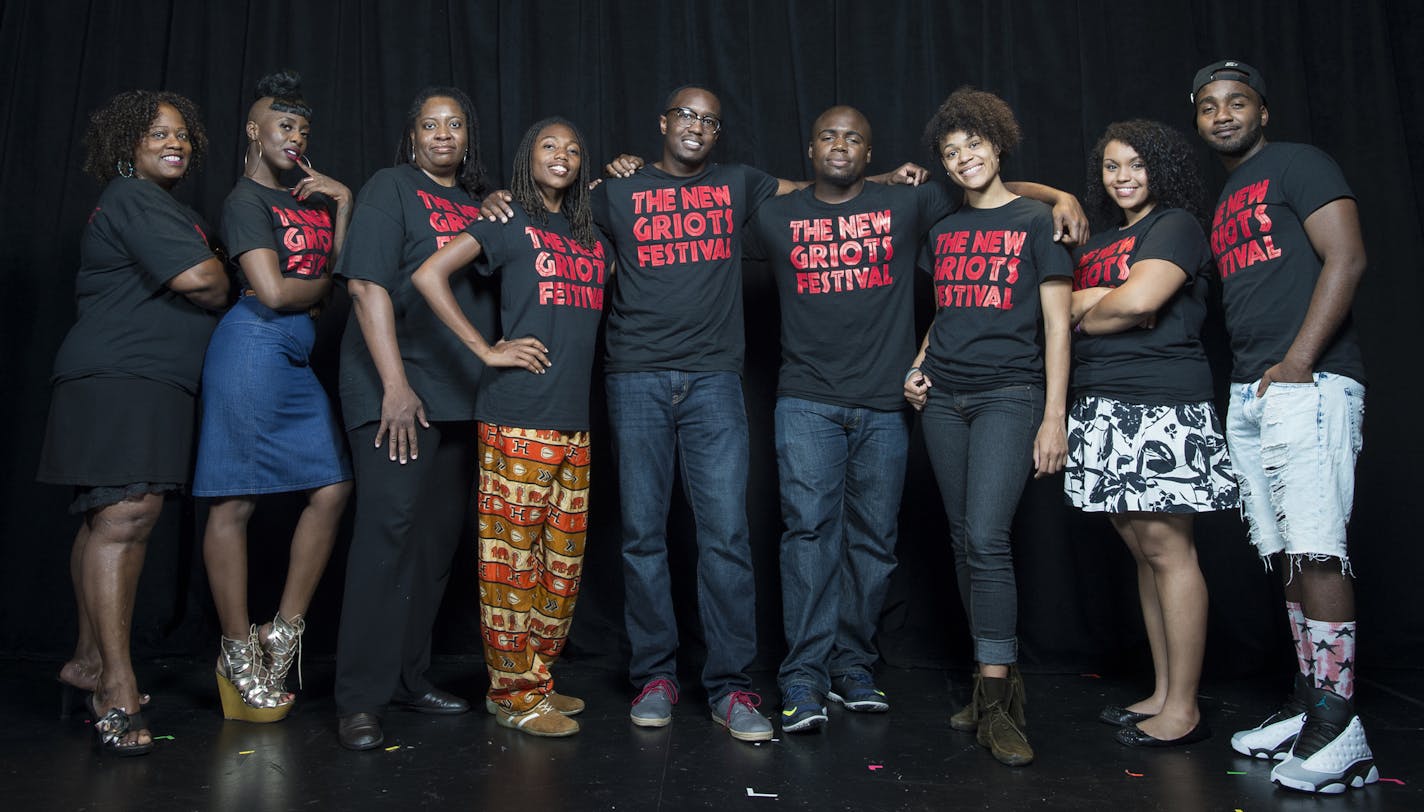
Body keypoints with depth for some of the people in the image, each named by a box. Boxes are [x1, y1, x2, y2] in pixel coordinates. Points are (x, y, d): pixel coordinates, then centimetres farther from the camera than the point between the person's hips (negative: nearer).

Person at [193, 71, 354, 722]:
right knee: (236, 501, -3)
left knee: (333, 487, 4)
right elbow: (273, 292, -12)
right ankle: (238, 653, 5)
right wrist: (326, 283, 3)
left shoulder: (311, 196, 20)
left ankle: (283, 632, 13)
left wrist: (343, 200, 5)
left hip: (297, 358, 8)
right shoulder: (246, 200, -3)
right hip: (253, 349, -8)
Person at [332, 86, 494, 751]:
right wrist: (395, 385, -17)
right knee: (389, 525, -12)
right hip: (395, 389, -6)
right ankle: (360, 700, -5)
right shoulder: (391, 187, 1)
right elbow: (367, 285, -9)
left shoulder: (480, 203, 17)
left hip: (461, 395, 6)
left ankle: (408, 676, 19)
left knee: (439, 535, 7)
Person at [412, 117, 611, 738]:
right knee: (512, 554, -3)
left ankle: (536, 677, 22)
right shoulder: (508, 222, 3)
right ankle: (515, 694, 7)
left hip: (575, 419, 6)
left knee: (564, 558, 8)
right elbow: (429, 275, -6)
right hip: (518, 418, -6)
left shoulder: (591, 237, 21)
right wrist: (486, 349, -10)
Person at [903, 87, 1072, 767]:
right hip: (943, 398, 5)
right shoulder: (941, 230, 16)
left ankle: (996, 703, -9)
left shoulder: (1035, 220, 2)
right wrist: (919, 366, 6)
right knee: (964, 541, 5)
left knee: (986, 537, -17)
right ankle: (998, 679, 16)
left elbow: (1056, 323, -2)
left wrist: (1054, 416, -9)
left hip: (1009, 394, -5)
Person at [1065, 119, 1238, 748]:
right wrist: (1103, 302, -7)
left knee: (1166, 548, -6)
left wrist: (1086, 313, 0)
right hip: (1101, 407, 8)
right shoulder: (1098, 240, 22)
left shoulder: (1176, 224, -1)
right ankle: (1161, 694, 18)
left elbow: (1138, 299, -16)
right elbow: (1066, 307, 12)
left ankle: (1182, 711, 2)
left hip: (1161, 407, -8)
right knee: (1142, 549, 10)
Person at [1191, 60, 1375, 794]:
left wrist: (1296, 364, -17)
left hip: (1308, 385, -8)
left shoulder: (1297, 165, 1)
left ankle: (1338, 734, -10)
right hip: (1247, 396, 8)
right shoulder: (1223, 205, 23)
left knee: (1316, 551, -13)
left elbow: (1347, 257, -10)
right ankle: (1309, 707, 14)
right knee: (1288, 556, 8)